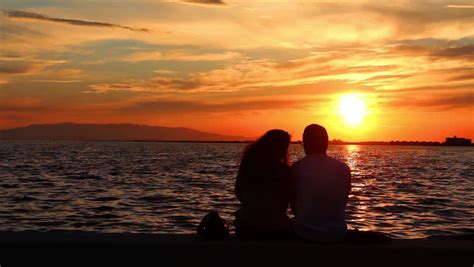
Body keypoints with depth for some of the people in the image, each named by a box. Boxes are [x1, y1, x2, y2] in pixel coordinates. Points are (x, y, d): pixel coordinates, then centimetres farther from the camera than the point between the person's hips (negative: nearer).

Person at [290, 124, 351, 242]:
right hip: (336, 234, 2)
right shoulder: (344, 169, 0)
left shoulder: (297, 168, -5)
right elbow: (343, 203, 10)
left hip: (304, 233, -2)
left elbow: (294, 206, 4)